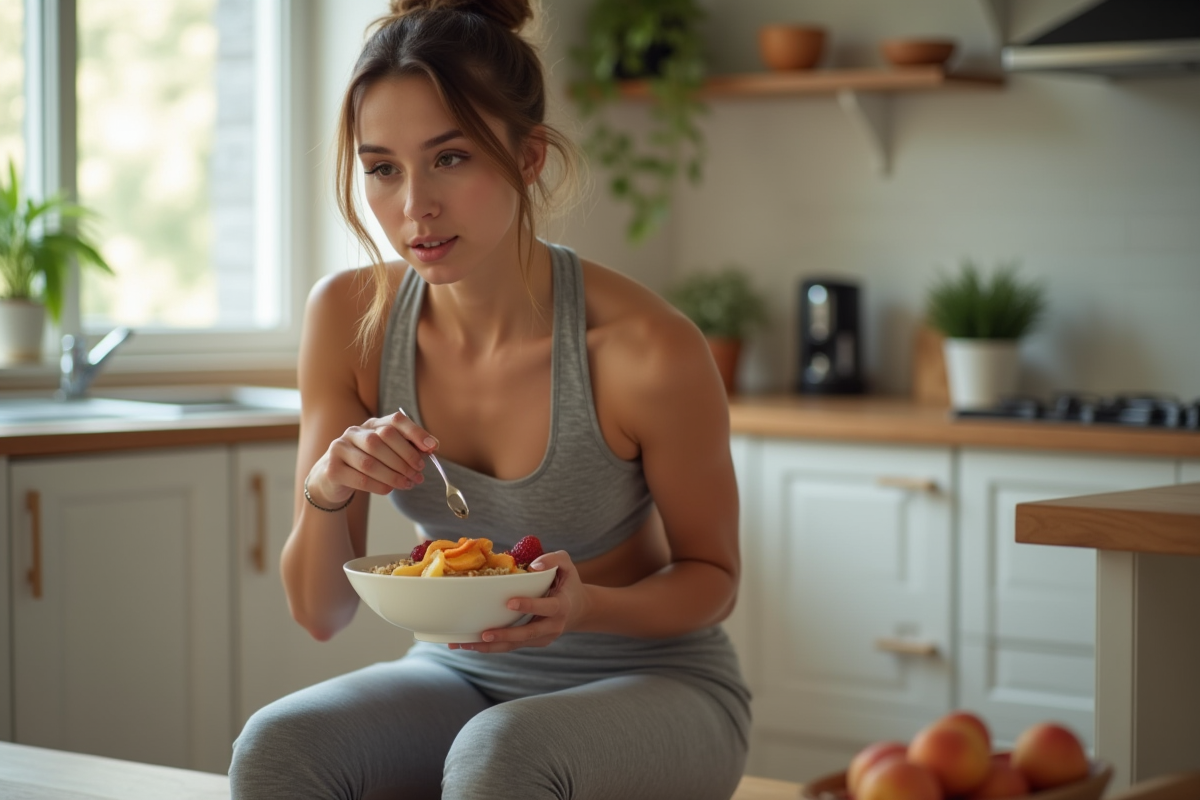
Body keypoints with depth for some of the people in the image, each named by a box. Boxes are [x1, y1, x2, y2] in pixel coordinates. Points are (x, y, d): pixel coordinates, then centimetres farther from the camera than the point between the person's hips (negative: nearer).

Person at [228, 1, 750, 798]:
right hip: (461, 674, 4)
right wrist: (326, 493, -25)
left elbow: (711, 575, -5)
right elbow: (322, 612, -4)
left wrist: (582, 606, -26)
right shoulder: (350, 316, -10)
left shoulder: (647, 348, -23)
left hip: (655, 686, -3)